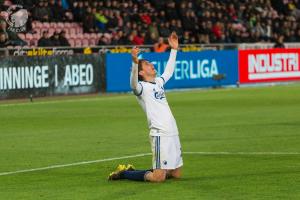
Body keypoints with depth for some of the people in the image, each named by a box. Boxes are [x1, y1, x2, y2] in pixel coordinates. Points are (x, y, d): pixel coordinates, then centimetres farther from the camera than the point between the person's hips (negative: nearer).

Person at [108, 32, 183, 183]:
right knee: (158, 177, -14)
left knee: (176, 174, 13)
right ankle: (124, 173, 6)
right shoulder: (142, 87, -6)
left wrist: (174, 49, 33)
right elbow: (133, 84, -29)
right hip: (160, 134, -9)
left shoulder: (159, 82, 18)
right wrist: (135, 62, -43)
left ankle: (131, 170, 24)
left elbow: (169, 71, 35)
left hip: (173, 134, 9)